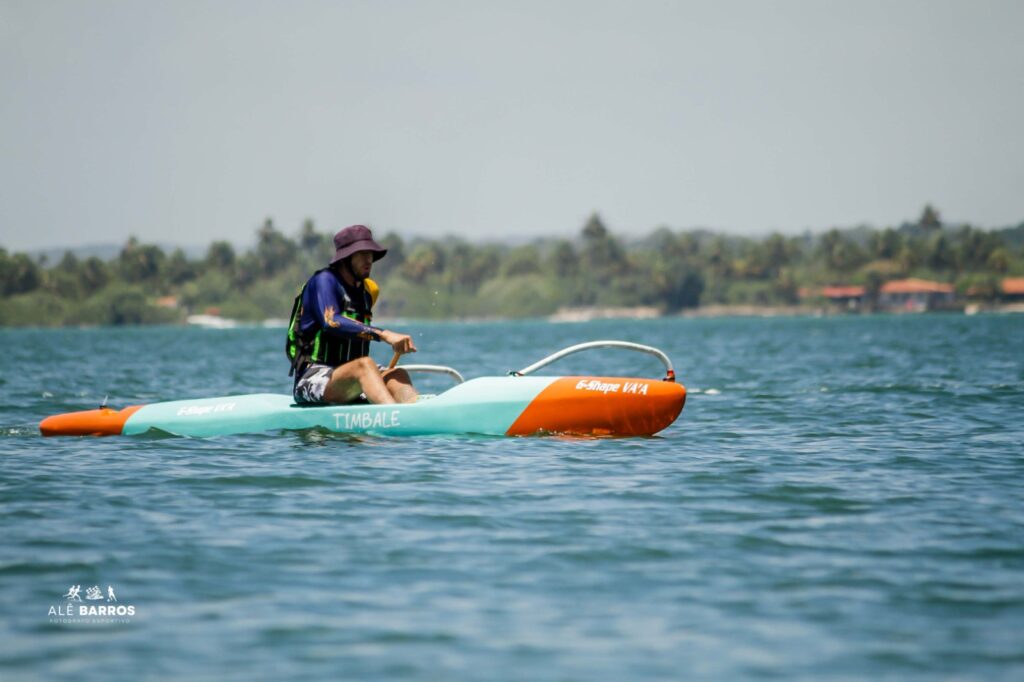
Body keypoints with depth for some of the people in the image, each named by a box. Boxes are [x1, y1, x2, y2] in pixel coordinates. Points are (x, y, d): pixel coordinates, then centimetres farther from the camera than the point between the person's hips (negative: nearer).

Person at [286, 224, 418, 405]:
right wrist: (383, 334, -33)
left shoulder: (366, 291, 17)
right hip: (312, 379, -7)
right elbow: (332, 323, -26)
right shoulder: (324, 280, -7)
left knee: (397, 375, -20)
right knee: (364, 365, -34)